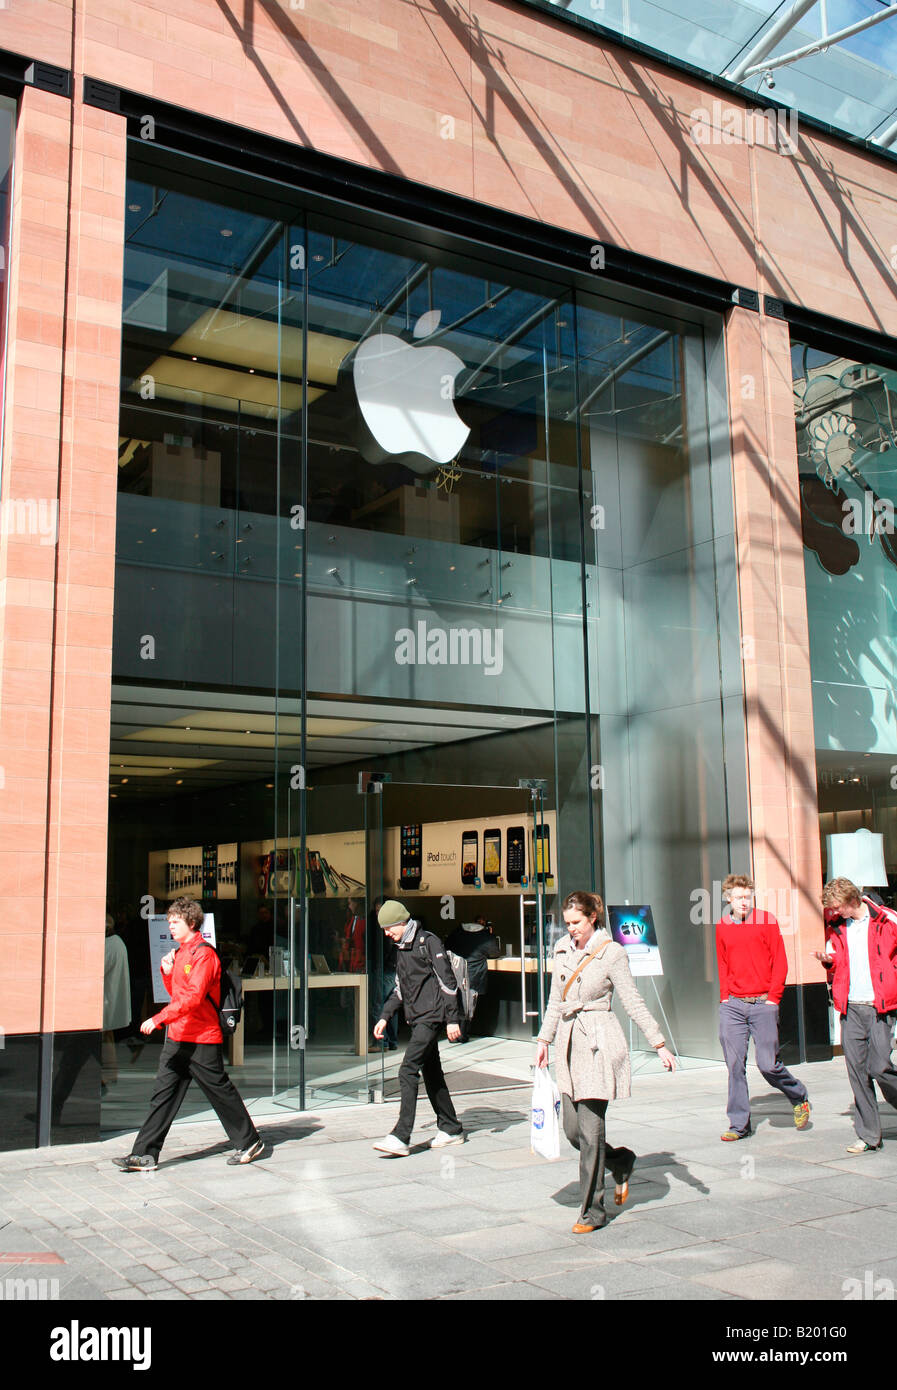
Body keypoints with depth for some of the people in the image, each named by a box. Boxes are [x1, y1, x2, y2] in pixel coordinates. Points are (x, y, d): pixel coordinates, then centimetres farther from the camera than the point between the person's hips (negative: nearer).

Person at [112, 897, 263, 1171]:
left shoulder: (204, 955, -14)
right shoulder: (179, 953, 15)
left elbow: (193, 997, -24)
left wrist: (158, 1019, -28)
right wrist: (167, 972, 5)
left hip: (202, 1039, -8)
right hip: (177, 1037, 8)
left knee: (220, 1091, 4)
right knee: (163, 1094, 4)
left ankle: (249, 1142, 20)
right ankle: (145, 1155, 5)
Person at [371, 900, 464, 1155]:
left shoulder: (429, 942, -10)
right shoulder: (401, 949, 16)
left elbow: (448, 981, -12)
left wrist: (452, 1019, -15)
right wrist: (384, 1017, 17)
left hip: (432, 1016, -9)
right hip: (416, 1019, 9)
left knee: (408, 1071, -15)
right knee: (431, 1073, 13)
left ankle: (401, 1137, -17)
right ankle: (451, 1129, 24)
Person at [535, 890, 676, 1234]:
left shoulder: (611, 952, -8)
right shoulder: (562, 949, 9)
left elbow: (633, 1003, -5)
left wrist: (659, 1044, -6)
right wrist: (544, 1040, 17)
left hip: (599, 1044, -6)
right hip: (569, 1043, 6)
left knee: (590, 1130, -4)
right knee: (572, 1129, 6)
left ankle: (592, 1211, 9)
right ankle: (621, 1162, 34)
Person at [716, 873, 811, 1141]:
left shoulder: (766, 920, 0)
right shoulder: (722, 927, 9)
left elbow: (780, 962, 0)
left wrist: (773, 998, -6)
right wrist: (724, 996, 8)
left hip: (763, 1004, -3)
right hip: (733, 1005, 3)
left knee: (768, 1064, -4)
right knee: (735, 1065, -1)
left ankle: (800, 1099, 24)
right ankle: (739, 1124, 9)